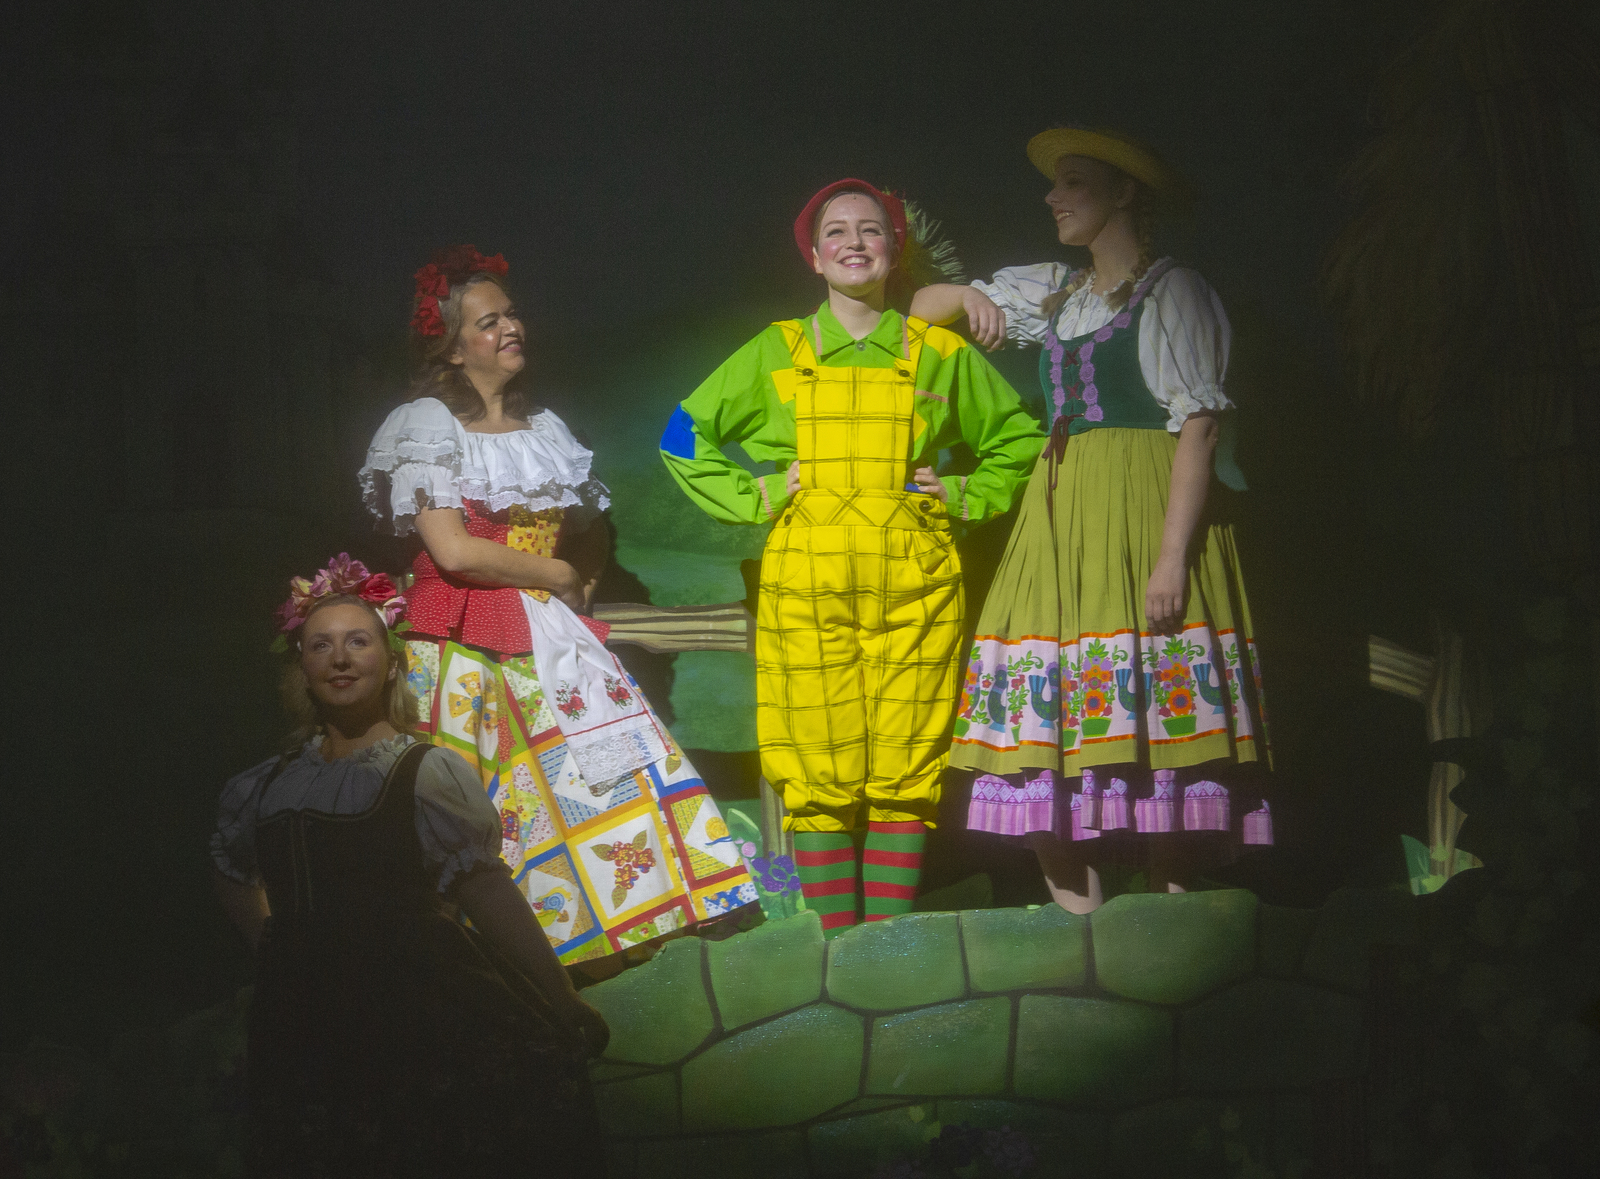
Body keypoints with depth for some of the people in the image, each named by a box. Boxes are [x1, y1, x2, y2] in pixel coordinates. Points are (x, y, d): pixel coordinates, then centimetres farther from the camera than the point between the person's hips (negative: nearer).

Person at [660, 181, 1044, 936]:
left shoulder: (941, 354, 11)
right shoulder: (775, 353, 10)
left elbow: (1018, 439, 22)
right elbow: (683, 435, 16)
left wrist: (966, 498, 9)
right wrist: (754, 497, 6)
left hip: (915, 580, 0)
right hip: (806, 579, 0)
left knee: (906, 762, -2)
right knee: (819, 766, -3)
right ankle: (834, 941, 4)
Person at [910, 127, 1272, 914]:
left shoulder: (1171, 291, 1)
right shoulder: (1052, 293, 20)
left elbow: (1199, 427, -9)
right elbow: (921, 306, 29)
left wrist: (1173, 555, -19)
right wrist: (970, 295, 5)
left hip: (1141, 509, -6)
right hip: (1059, 515, 6)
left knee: (1153, 714, -11)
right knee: (1052, 711, -2)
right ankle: (1080, 921, 0)